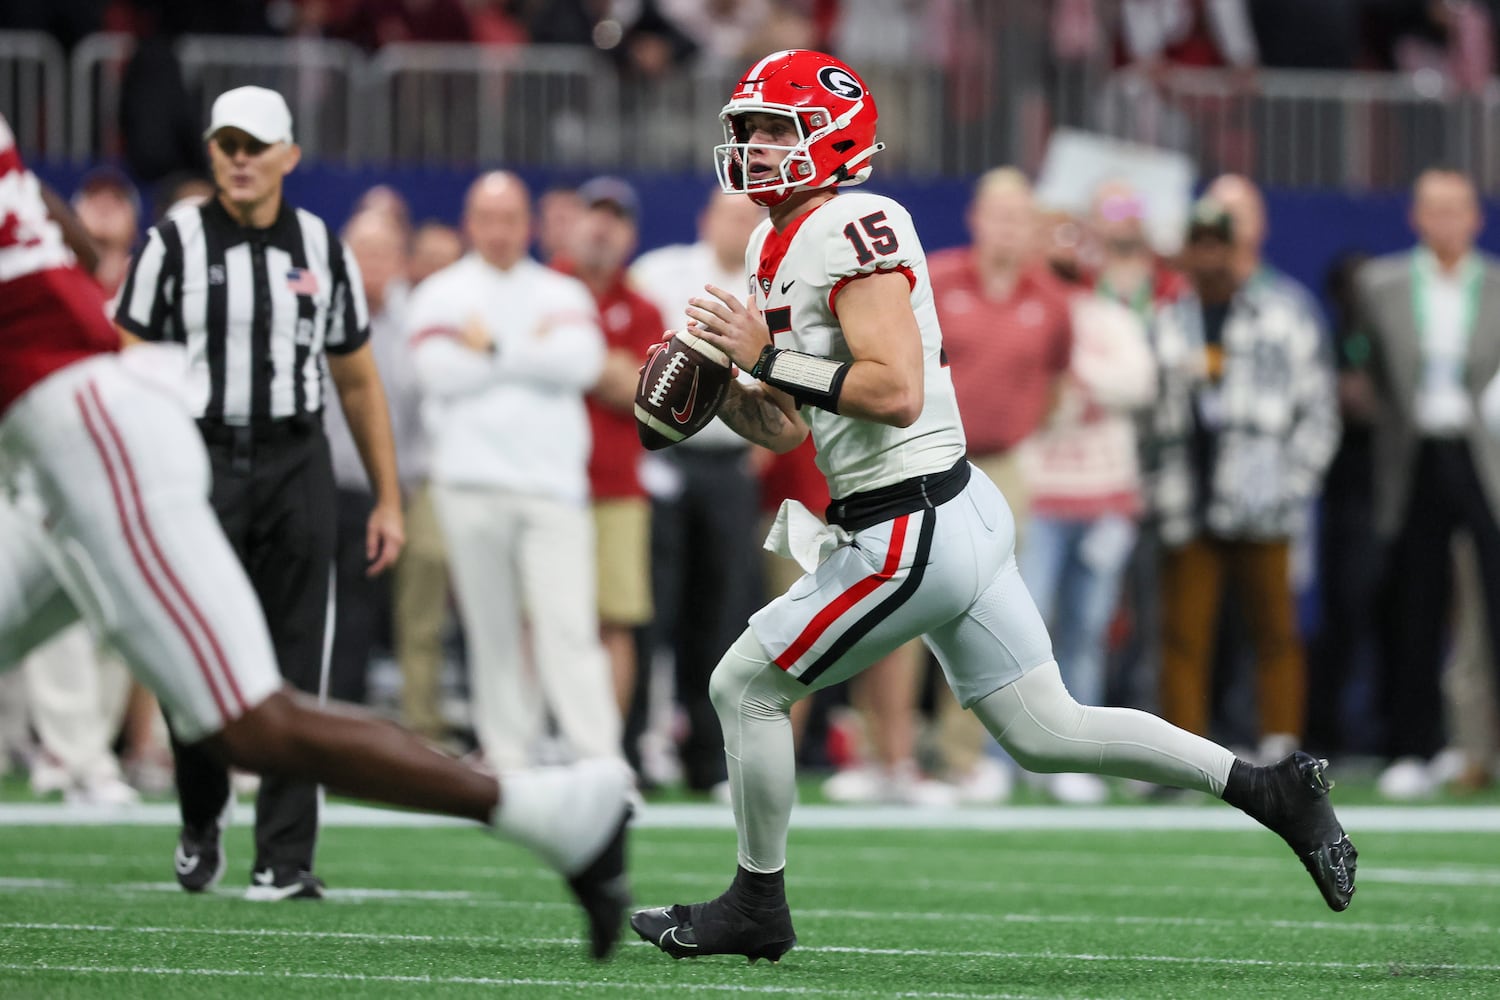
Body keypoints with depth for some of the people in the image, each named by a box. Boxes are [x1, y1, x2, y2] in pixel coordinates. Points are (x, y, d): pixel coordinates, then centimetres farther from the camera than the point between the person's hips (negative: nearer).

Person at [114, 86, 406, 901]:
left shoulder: (320, 250, 8)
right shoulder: (174, 244, 0)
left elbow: (357, 382, 14)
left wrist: (388, 499, 11)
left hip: (295, 464, 2)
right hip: (198, 460, -2)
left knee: (294, 669, -2)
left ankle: (284, 858, 1)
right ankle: (199, 824, 22)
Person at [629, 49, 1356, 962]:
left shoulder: (853, 233, -16)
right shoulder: (776, 250, 15)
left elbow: (895, 393, -26)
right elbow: (789, 429, 21)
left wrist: (769, 356, -20)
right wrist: (715, 387, 4)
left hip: (913, 536, -10)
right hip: (962, 512, 10)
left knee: (746, 685, 3)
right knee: (1045, 731, 13)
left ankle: (757, 907, 16)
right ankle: (1272, 791, 15)